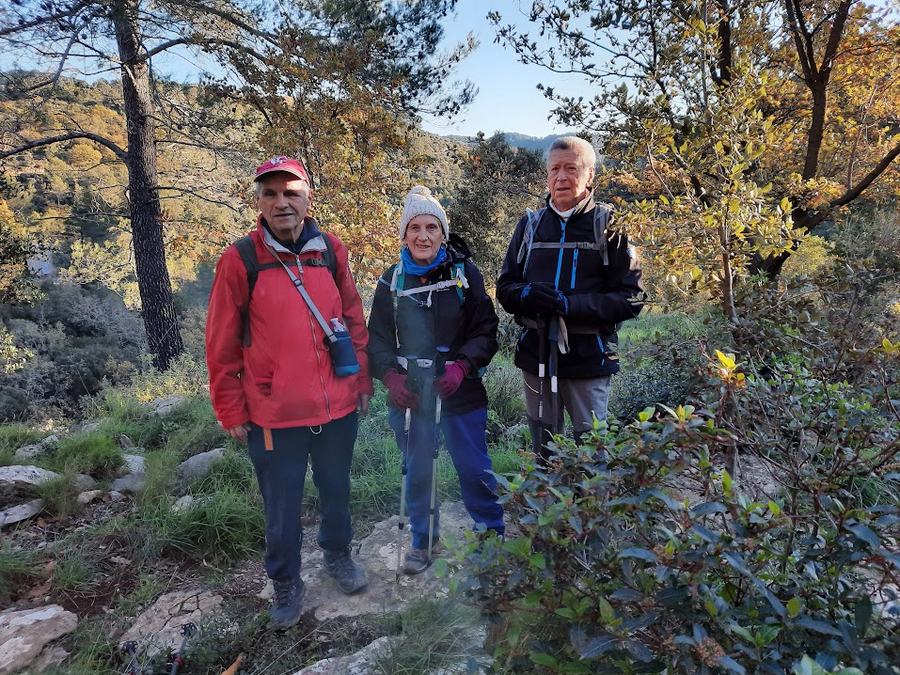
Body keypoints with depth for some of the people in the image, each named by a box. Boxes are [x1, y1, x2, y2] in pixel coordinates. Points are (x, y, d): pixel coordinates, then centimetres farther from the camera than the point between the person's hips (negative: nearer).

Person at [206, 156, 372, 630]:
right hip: (274, 413, -2)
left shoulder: (331, 251, 0)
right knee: (282, 507, 12)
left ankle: (338, 555, 46)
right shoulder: (240, 260, -9)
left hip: (337, 405, 3)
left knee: (336, 490, 20)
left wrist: (362, 381, 8)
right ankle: (285, 583, 36)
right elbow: (221, 345, -5)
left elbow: (353, 319, 8)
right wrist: (232, 412, -2)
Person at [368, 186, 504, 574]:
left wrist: (462, 366, -20)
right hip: (410, 395, 2)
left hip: (460, 394, -2)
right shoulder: (392, 280, 0)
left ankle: (495, 535, 30)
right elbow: (377, 337, 3)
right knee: (417, 472, 14)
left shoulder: (465, 273, -5)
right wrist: (390, 375, -14)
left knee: (474, 470, 7)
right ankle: (423, 541, 35)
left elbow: (485, 330, -4)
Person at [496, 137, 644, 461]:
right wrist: (526, 295, -14)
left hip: (589, 358, -3)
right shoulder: (530, 224, 8)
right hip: (536, 355, 4)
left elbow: (630, 298, -7)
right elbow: (505, 287, 10)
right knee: (544, 451, 17)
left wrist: (569, 304, -20)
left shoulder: (609, 225, -3)